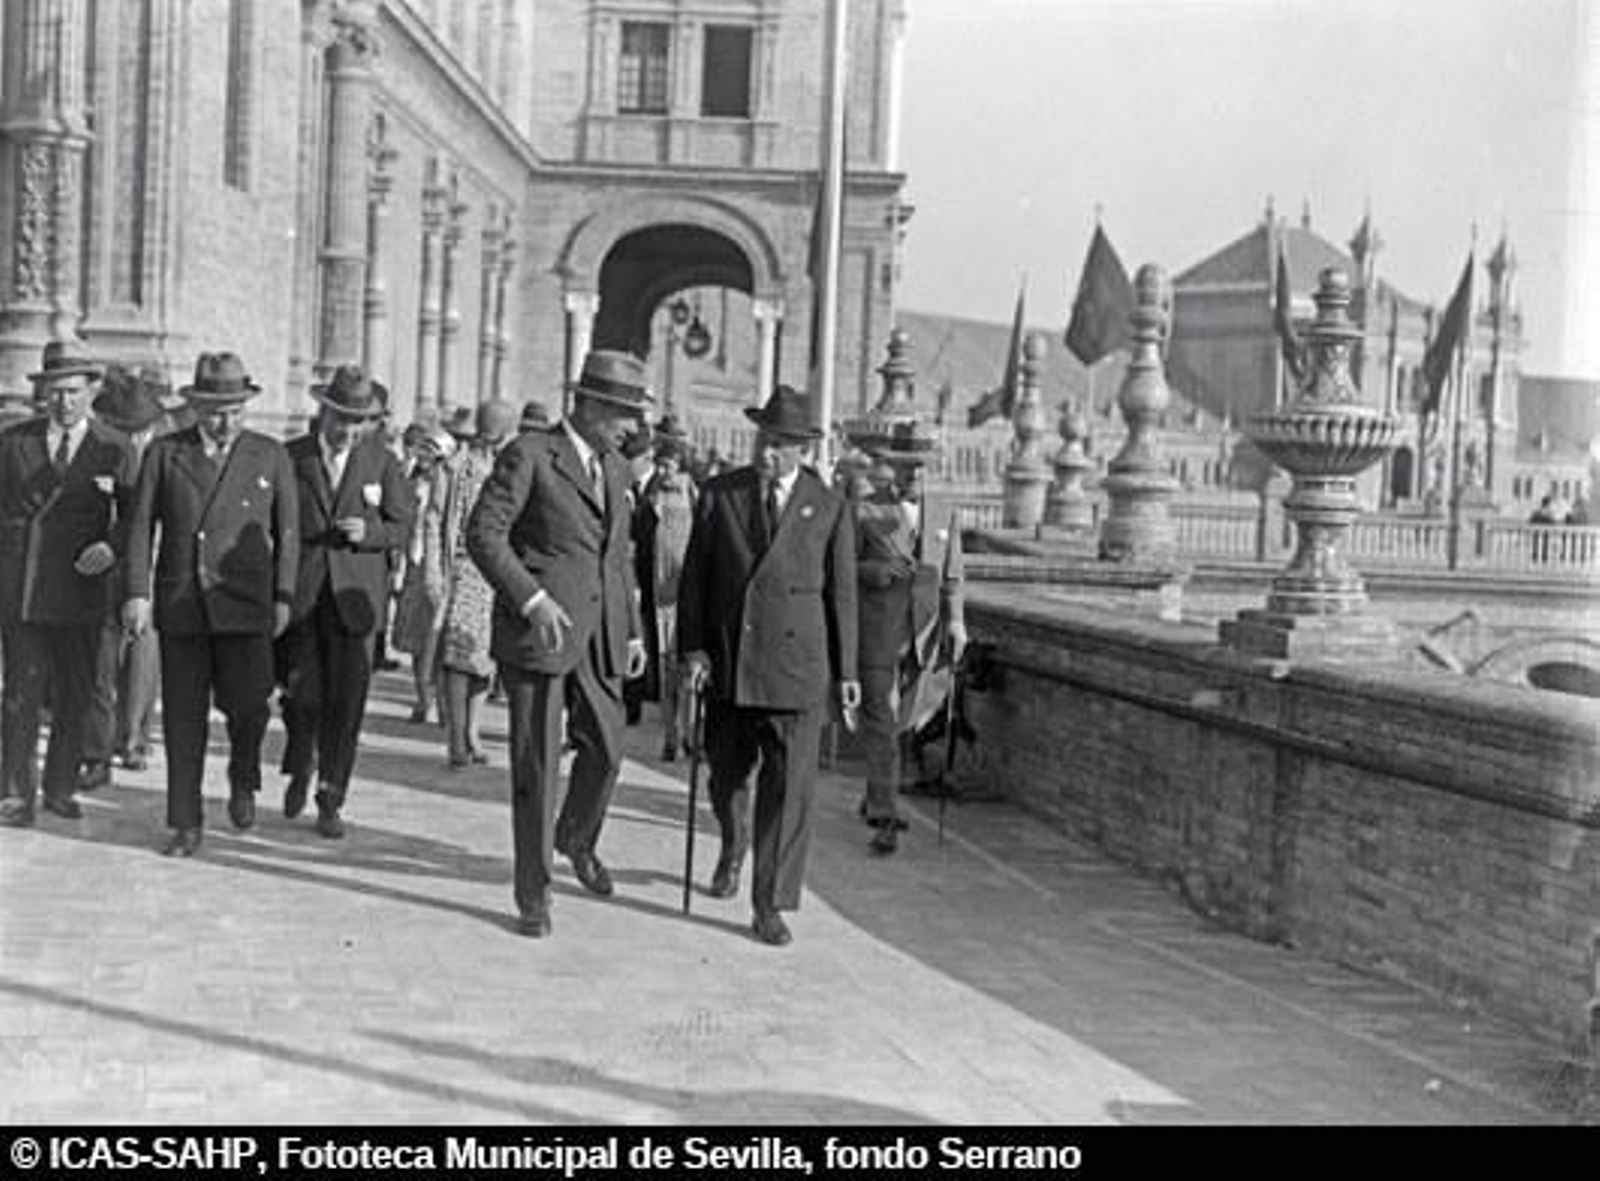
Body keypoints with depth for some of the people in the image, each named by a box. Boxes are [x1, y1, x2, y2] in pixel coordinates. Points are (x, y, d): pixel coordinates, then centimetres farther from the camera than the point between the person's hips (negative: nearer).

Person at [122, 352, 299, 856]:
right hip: (180, 605, 1)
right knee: (183, 717, 3)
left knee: (246, 703, -12)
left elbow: (287, 531, 8)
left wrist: (283, 597, 1)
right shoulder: (164, 452, 6)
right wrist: (137, 592, -2)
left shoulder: (271, 457, 6)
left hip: (244, 605, -1)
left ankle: (243, 777, 20)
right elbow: (141, 525, 6)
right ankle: (185, 825, 12)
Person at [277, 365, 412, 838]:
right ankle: (300, 769, 26)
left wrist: (368, 532, -12)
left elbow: (402, 526, 9)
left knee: (346, 701, -3)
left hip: (355, 595, 1)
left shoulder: (380, 461, 6)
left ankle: (330, 802, 9)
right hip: (298, 594, 0)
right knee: (302, 693, -5)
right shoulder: (290, 457, 3)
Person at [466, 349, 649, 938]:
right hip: (537, 628, -6)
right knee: (536, 767, 0)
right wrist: (532, 598, -22)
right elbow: (483, 534, -14)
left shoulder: (614, 468, 14)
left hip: (598, 635, 6)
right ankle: (532, 893, 12)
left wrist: (632, 629, 16)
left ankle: (578, 838, 39)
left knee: (606, 749, 10)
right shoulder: (529, 455, -8)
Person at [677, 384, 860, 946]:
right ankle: (734, 843, 47)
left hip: (796, 665, -2)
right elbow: (694, 577, 4)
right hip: (727, 662, 2)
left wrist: (846, 672, 4)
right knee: (725, 773, 15)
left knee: (787, 788, -5)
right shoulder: (719, 495, 2)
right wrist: (692, 648, -5)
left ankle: (770, 905, 3)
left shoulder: (829, 507, 1)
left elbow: (841, 592, 4)